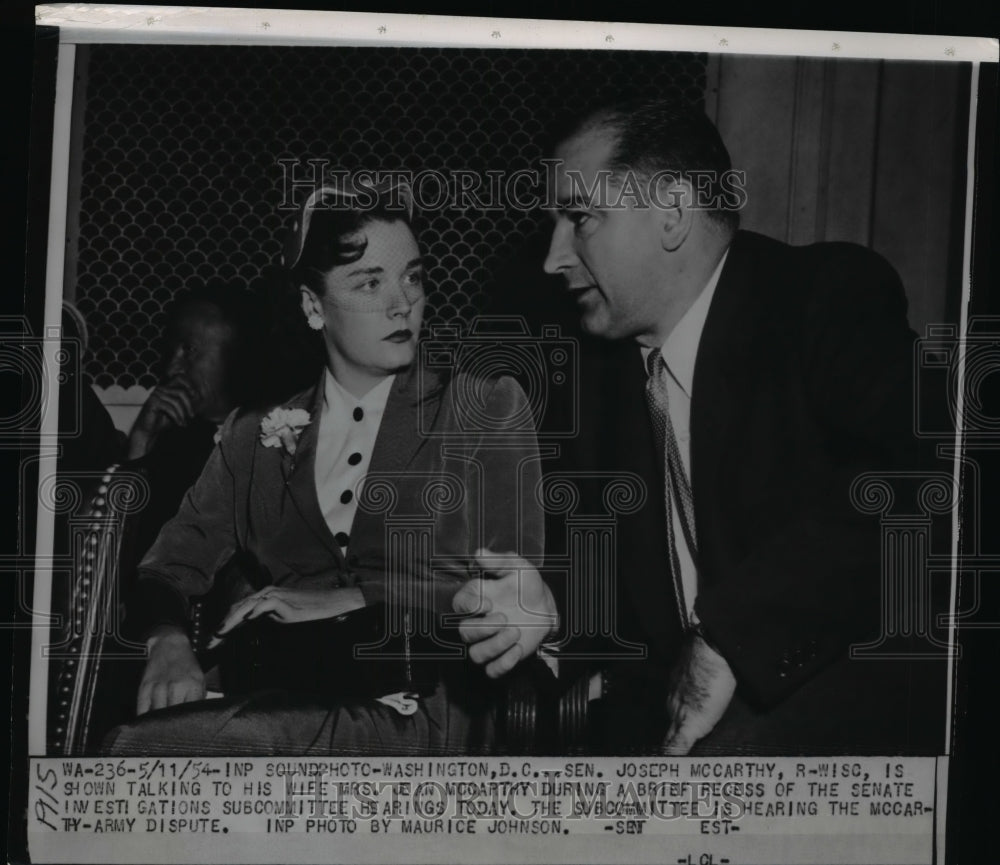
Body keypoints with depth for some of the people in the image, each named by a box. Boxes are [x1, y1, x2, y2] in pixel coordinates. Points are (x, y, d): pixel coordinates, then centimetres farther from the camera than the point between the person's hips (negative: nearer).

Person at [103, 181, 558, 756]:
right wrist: (168, 645, -11)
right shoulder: (255, 435, 17)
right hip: (276, 703, 3)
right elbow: (171, 569, 12)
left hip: (414, 718, -3)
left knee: (142, 745, -27)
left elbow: (508, 588, 1)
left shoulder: (488, 410, 9)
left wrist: (345, 601, -7)